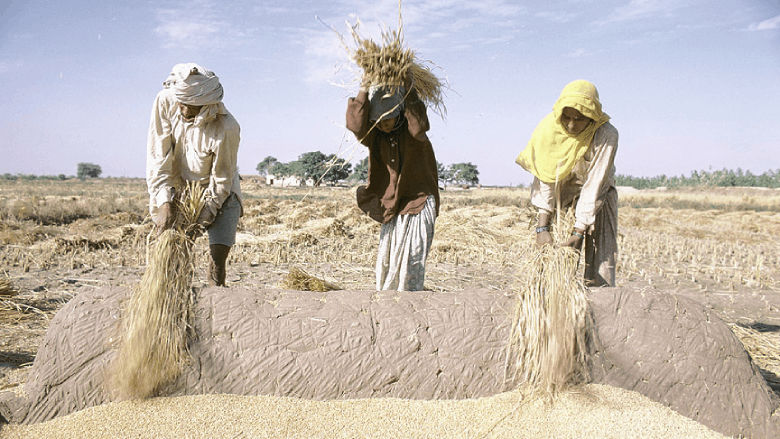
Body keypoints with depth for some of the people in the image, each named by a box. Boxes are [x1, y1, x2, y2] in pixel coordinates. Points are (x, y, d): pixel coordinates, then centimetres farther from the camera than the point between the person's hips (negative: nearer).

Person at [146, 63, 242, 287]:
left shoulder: (226, 128, -32)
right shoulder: (165, 101, -21)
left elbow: (221, 180, -21)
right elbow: (158, 156, -18)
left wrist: (201, 220, -26)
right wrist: (165, 202, -25)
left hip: (219, 193, -2)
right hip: (178, 188, 3)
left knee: (218, 256, -10)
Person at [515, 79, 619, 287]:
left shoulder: (606, 134, -25)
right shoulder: (549, 127, -19)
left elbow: (594, 186, -26)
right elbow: (543, 178, -20)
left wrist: (579, 231, -27)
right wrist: (542, 226, -25)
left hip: (597, 198, -1)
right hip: (561, 196, 2)